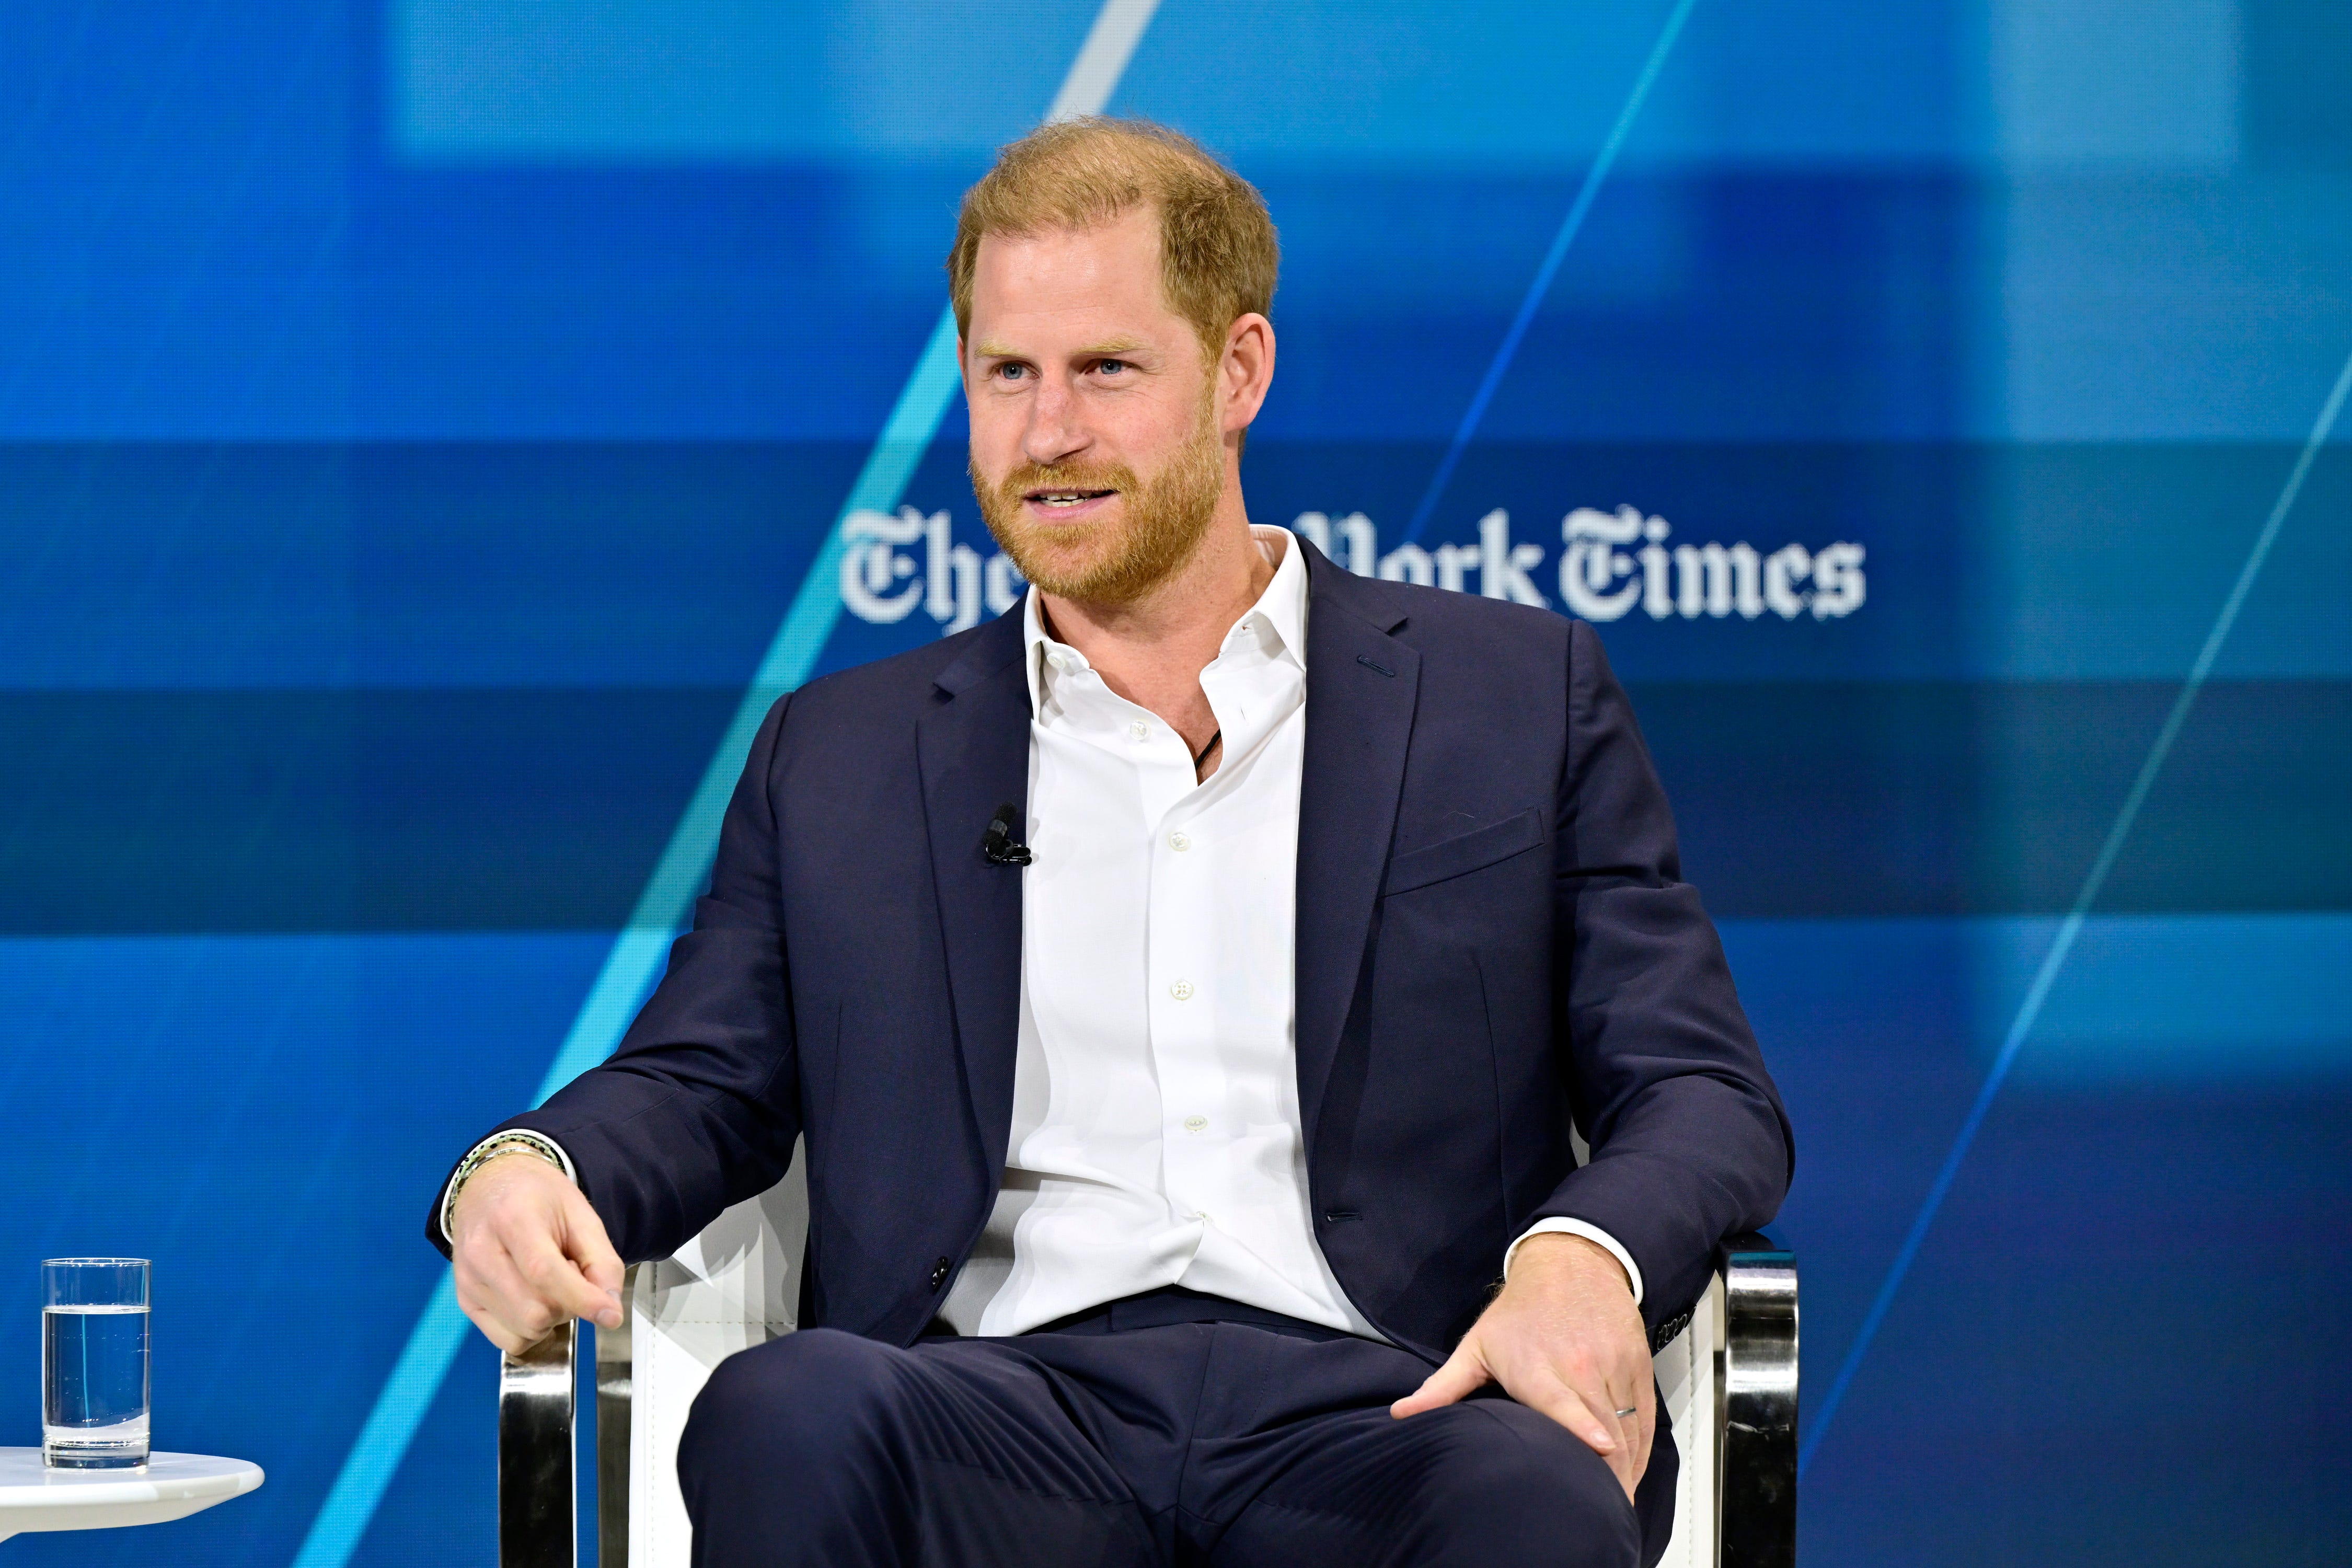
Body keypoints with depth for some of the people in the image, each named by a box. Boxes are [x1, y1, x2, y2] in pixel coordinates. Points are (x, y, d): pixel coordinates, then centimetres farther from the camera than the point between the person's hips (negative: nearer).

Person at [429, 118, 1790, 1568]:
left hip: (1378, 1403, -1)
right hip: (1005, 1404, 2)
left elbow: (1707, 1095, 11)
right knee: (786, 1417, -35)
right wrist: (527, 1170, -5)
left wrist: (1580, 1264, -13)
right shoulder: (843, 755, 23)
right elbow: (703, 1082, 20)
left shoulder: (1522, 697, 16)